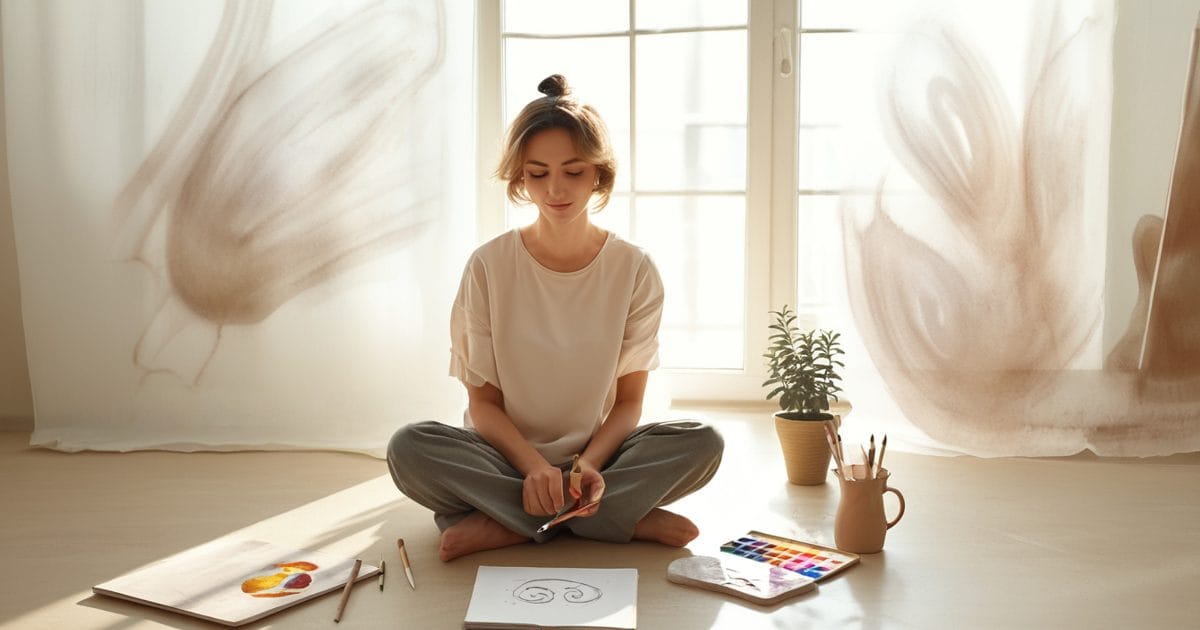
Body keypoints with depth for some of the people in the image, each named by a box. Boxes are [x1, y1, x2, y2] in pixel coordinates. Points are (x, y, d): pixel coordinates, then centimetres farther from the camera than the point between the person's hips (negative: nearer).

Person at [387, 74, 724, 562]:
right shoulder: (489, 266, -6)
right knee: (409, 449, -30)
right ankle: (628, 519, -24)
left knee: (702, 443, -26)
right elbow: (483, 401, -5)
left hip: (597, 457, 1)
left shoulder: (634, 270, -4)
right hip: (507, 458, 0)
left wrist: (589, 463, -22)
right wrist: (534, 467, -23)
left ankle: (501, 525, -22)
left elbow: (628, 400, -2)